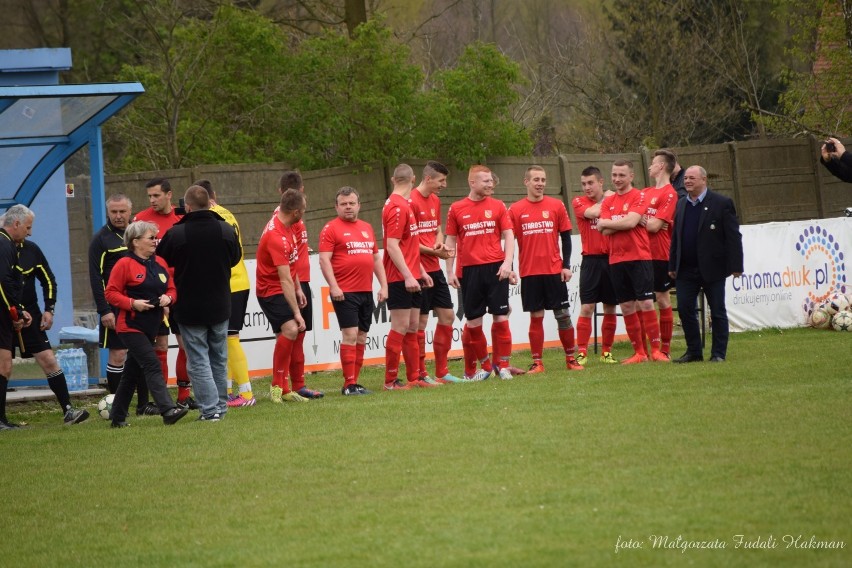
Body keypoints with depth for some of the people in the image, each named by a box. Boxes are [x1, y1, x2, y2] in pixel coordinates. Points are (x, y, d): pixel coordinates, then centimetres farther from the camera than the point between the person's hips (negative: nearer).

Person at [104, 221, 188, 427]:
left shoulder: (160, 263, 10)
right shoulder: (124, 264, -9)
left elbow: (171, 289, 17)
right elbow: (111, 293, -9)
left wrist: (168, 298, -6)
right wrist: (132, 303, -21)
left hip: (151, 327, 7)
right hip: (131, 326, -7)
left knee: (133, 372, 12)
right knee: (152, 365, -18)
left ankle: (118, 416, 21)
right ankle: (168, 410, -26)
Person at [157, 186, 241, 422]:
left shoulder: (176, 234, -17)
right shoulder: (227, 230, -6)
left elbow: (161, 261, -2)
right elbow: (235, 258, 11)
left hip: (190, 309, -4)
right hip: (220, 306, 4)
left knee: (198, 360, 1)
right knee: (219, 359, 17)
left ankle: (210, 409, -5)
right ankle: (221, 406, 20)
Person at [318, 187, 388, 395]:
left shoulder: (367, 228, 17)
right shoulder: (331, 229, -2)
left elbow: (376, 257, 22)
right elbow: (324, 260, -8)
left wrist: (383, 285, 14)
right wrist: (333, 286, -18)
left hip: (366, 292, 7)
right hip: (345, 292, -6)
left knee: (361, 337, 7)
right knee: (350, 335, -11)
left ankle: (355, 382, 13)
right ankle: (349, 384, -10)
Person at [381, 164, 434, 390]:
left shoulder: (404, 206, 16)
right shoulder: (397, 207, -15)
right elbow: (392, 246, -21)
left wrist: (421, 271, 23)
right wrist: (408, 276, -24)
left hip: (411, 277, 10)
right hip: (400, 278, -10)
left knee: (412, 327, 11)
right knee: (400, 327, -8)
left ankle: (414, 378, 15)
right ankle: (390, 380, -5)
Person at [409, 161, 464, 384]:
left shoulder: (435, 200, 13)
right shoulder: (411, 202, -14)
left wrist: (440, 242, 1)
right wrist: (433, 251, -16)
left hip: (435, 269, 9)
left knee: (447, 316, 9)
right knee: (420, 321, -4)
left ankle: (442, 372, 16)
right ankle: (420, 375, 3)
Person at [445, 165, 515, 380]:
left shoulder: (498, 206, 5)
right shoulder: (456, 209, 5)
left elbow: (508, 235, 3)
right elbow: (451, 241, 9)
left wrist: (507, 262, -10)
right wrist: (450, 271, 4)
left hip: (495, 268, 0)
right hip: (469, 271, 0)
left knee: (501, 317, -2)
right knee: (473, 321, 3)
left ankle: (502, 365, 7)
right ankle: (484, 366, 16)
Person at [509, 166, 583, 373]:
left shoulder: (556, 206, 3)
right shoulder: (516, 210, 1)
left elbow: (565, 237, 6)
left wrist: (566, 265, -1)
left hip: (554, 270, 1)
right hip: (529, 272, -1)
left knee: (563, 314, 3)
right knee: (536, 316, 1)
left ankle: (570, 358, 14)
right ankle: (537, 362, 6)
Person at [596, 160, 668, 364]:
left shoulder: (639, 197, -2)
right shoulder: (608, 202, 12)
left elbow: (631, 221, -17)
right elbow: (605, 231, 0)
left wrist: (605, 222, -5)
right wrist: (624, 222, -11)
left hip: (639, 257, -5)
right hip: (616, 260, 5)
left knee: (646, 303, -9)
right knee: (627, 307, 6)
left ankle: (655, 350, -5)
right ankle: (639, 353, 12)